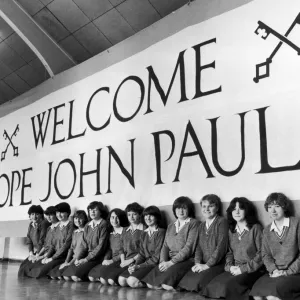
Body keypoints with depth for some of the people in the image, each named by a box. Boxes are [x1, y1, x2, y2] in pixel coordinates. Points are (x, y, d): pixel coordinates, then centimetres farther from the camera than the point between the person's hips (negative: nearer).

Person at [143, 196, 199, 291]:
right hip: (170, 261, 5)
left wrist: (171, 262, -15)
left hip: (187, 260, -5)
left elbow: (189, 247, -10)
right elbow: (165, 246, 15)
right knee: (150, 284, -21)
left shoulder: (193, 223, 1)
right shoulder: (170, 226, 23)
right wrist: (163, 261, -6)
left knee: (166, 284, -31)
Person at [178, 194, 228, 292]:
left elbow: (221, 247, -11)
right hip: (203, 265, 5)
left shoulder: (221, 222, -3)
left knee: (198, 281, -30)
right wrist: (198, 263, -6)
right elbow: (199, 247, 13)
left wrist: (207, 265, -13)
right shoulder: (202, 226, 19)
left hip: (218, 265, -5)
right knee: (185, 280, -20)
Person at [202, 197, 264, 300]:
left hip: (252, 271, -4)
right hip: (234, 270, 5)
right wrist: (230, 266, -2)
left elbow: (261, 254, -8)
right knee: (213, 285, -23)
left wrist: (244, 268, -12)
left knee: (230, 285, -32)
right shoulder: (231, 230, 16)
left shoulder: (255, 228, -2)